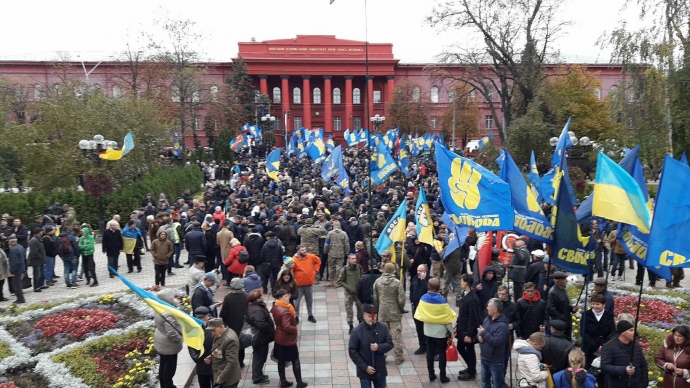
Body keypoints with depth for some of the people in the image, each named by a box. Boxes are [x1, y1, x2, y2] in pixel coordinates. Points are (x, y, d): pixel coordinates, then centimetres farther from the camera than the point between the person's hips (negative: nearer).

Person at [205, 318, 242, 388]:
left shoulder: (230, 339, -26)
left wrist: (221, 378, -21)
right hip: (220, 376, 10)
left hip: (228, 379, -9)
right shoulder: (220, 334, 5)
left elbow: (232, 363, -26)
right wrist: (211, 357, 1)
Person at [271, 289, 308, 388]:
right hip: (288, 340, -8)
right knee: (295, 361, 8)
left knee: (281, 361, 15)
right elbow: (286, 327, -33)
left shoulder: (275, 308, 0)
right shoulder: (285, 311, -29)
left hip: (279, 338, 8)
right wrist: (295, 328, -16)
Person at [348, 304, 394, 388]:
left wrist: (379, 347, -22)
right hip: (364, 371, -3)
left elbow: (390, 344, -1)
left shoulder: (382, 327, -8)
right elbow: (352, 351, -13)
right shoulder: (357, 331, -17)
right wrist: (365, 367, -16)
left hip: (380, 369, 3)